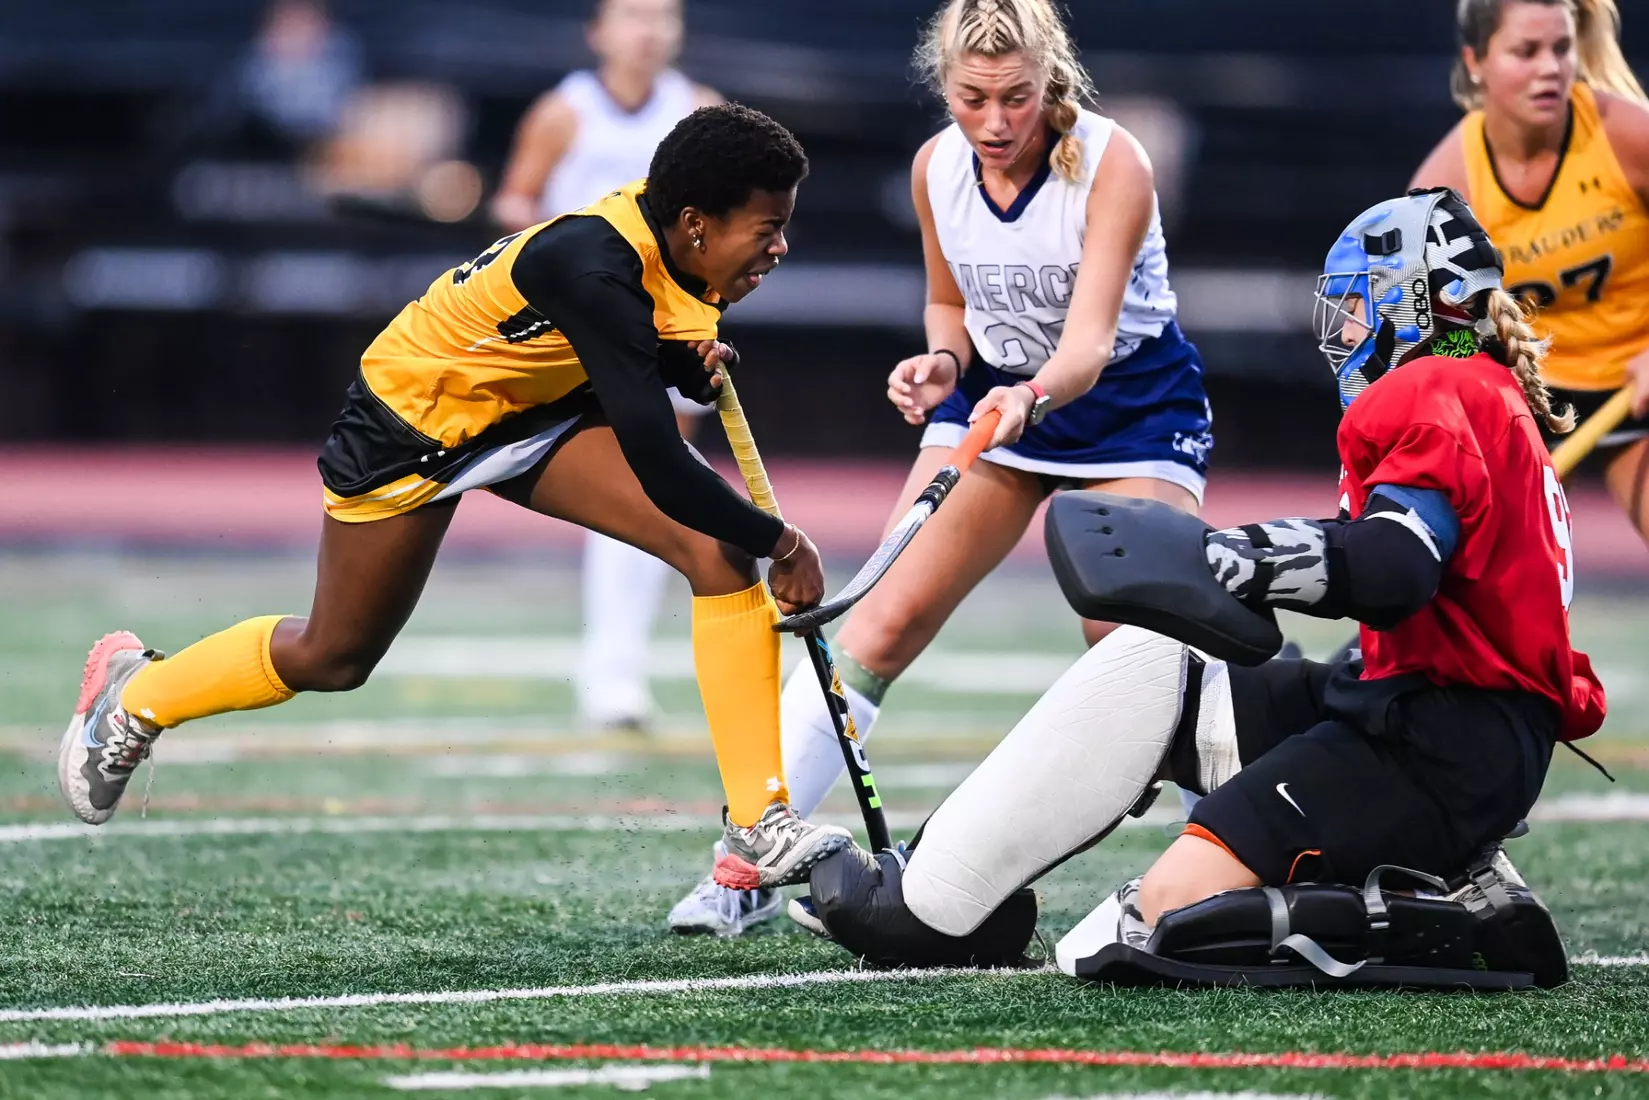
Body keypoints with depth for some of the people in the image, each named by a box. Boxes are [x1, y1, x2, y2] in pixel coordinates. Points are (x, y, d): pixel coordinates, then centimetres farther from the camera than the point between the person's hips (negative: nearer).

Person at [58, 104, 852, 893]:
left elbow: (641, 357, 8)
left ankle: (758, 828, -15)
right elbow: (657, 468, -39)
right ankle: (132, 695, 41)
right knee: (333, 658, 11)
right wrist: (779, 543, -30)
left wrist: (696, 365, -14)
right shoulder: (595, 272, -39)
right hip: (415, 417, -7)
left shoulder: (672, 234, -16)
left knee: (721, 551, -16)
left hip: (540, 411, 7)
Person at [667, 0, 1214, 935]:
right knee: (884, 622, -6)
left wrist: (1032, 394, -52)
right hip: (994, 393, 4)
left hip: (1130, 398, -4)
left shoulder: (1113, 164, -24)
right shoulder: (937, 168, -9)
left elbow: (1089, 341, -33)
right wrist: (943, 363, -12)